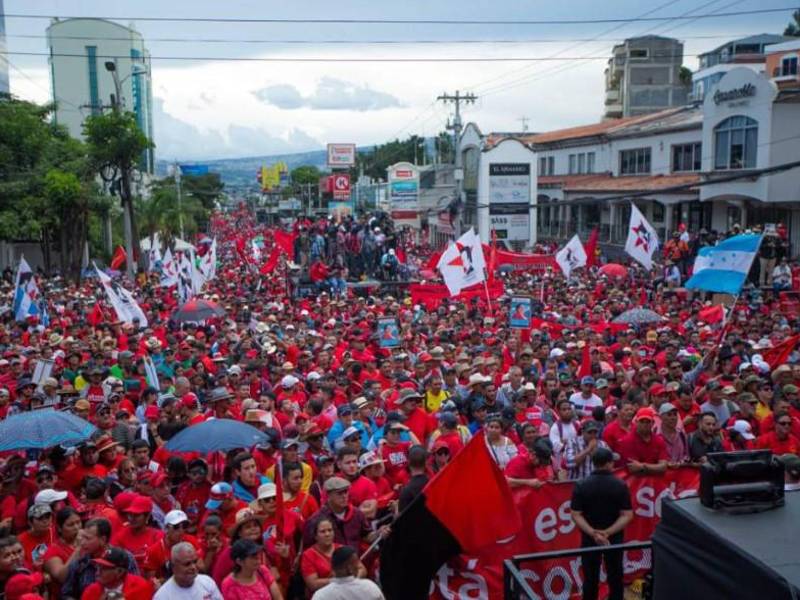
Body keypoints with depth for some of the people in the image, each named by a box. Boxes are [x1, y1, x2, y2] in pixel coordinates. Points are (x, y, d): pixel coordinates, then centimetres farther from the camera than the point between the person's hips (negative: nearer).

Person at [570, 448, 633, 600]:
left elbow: (576, 515, -13)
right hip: (614, 538, 0)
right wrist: (608, 532, -17)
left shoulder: (581, 485, -10)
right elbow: (627, 515, -13)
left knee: (590, 578, 12)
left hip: (589, 538, 0)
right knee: (615, 577, 15)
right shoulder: (620, 485, -11)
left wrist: (593, 533, -17)